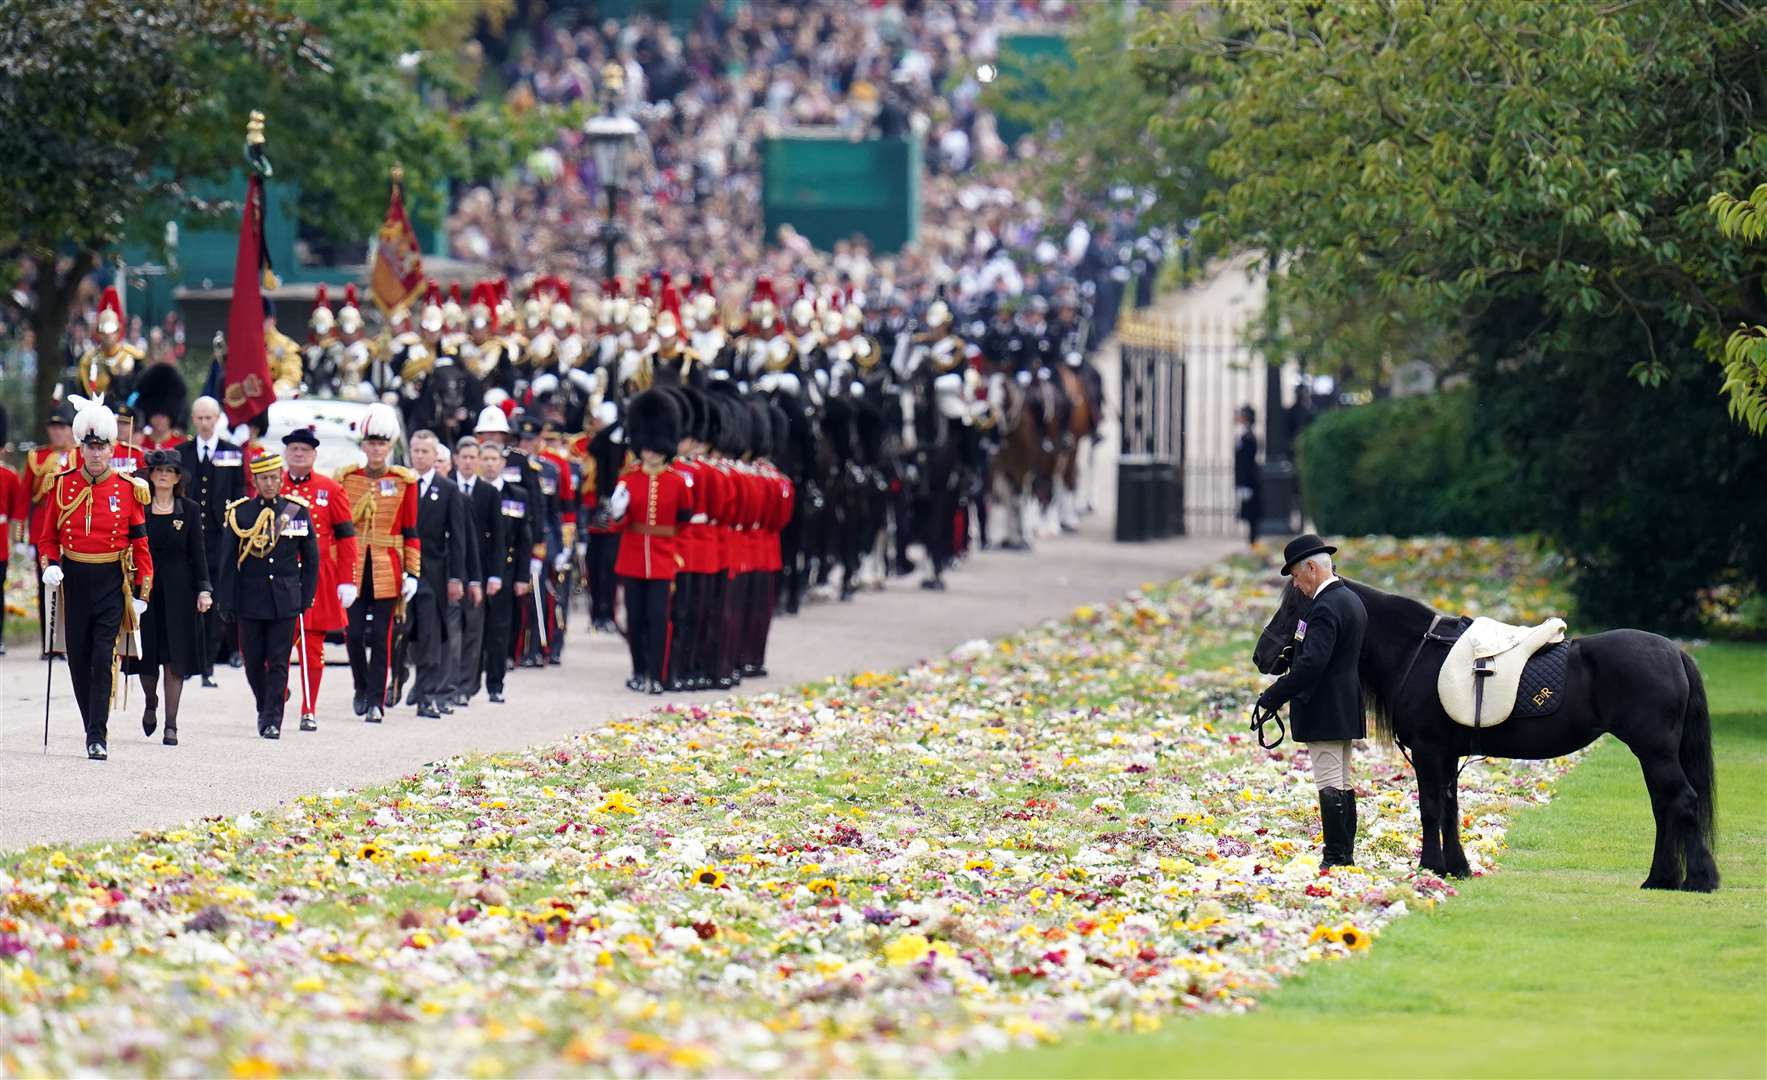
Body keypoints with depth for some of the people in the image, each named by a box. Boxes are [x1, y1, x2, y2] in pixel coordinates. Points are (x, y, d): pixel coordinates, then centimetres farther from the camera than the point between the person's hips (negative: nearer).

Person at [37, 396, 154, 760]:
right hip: (73, 580, 2)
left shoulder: (127, 488, 0)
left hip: (112, 581, -2)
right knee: (78, 658, 6)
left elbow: (140, 541, 2)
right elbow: (49, 536, 10)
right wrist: (49, 566, -9)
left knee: (104, 658, -10)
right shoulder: (63, 485, 4)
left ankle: (97, 738, -10)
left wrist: (142, 590, -2)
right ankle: (94, 729, 21)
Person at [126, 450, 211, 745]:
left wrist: (204, 589, -7)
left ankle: (171, 725, 0)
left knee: (175, 657, -3)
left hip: (178, 591, -1)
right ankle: (150, 703, 33)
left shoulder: (189, 511, 4)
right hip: (145, 586, 1)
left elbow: (198, 553, 2)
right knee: (147, 655, 3)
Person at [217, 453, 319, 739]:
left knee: (278, 662, -3)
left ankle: (273, 720, 0)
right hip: (250, 601, 0)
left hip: (285, 601, 0)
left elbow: (311, 559, 9)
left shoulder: (297, 511, 2)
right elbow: (228, 561, 2)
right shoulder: (239, 513, 0)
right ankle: (265, 707, 28)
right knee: (253, 660, 7)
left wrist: (306, 598, 4)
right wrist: (229, 603, -2)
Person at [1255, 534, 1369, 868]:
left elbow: (1311, 663, -27)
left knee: (1330, 786, -7)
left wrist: (1273, 697, -22)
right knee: (1343, 785, 13)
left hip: (1322, 712, -10)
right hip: (1347, 709, 10)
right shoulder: (1352, 600, 13)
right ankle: (1346, 855, 17)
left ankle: (1336, 858, -7)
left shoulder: (1325, 607, -19)